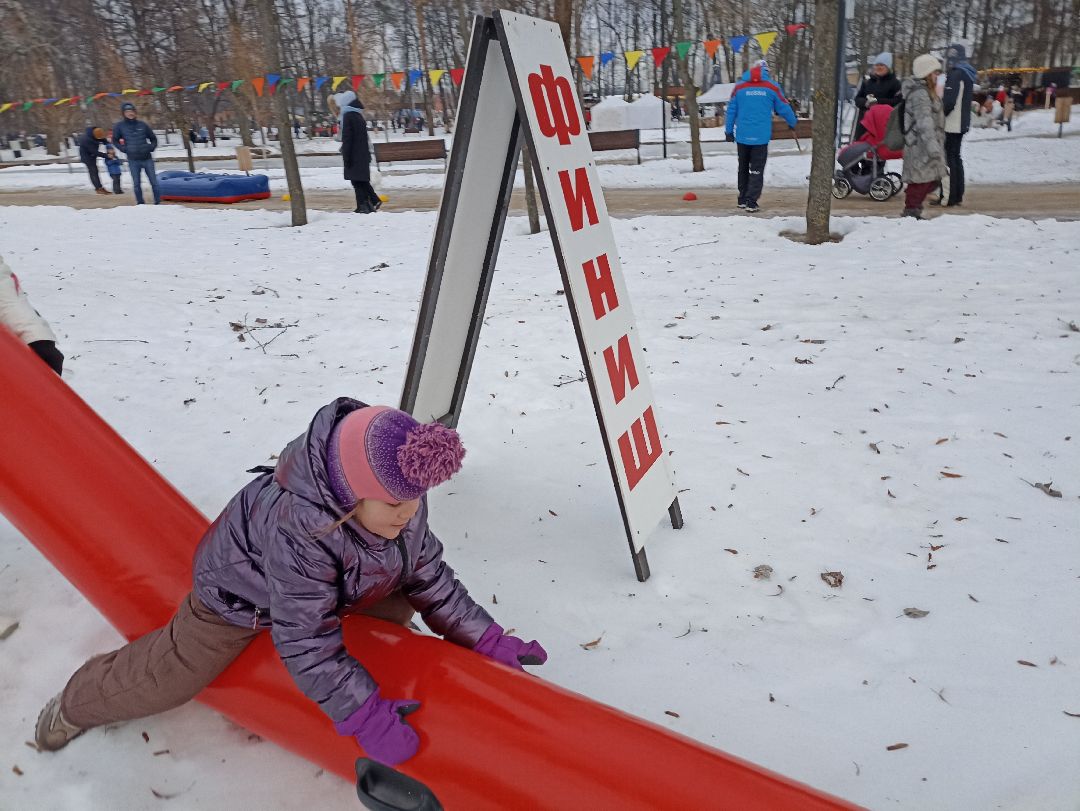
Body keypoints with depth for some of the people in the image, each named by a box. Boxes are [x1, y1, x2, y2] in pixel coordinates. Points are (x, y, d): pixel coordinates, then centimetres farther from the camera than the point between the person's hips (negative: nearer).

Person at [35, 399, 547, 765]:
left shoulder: (401, 497, -27)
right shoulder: (297, 528, -47)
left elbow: (428, 575, -14)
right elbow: (306, 641, -40)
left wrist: (484, 638, -16)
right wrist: (366, 718, -40)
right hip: (241, 594, -5)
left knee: (399, 608, 12)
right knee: (167, 680, 7)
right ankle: (78, 702, 36)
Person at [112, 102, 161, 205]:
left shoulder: (142, 125, 4)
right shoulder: (120, 126, 2)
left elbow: (153, 138, 15)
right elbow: (115, 140, 13)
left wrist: (151, 148, -2)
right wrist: (124, 149, -1)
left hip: (147, 158, 0)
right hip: (133, 160, 0)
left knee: (154, 182, 1)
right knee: (137, 184, 3)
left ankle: (158, 202, 9)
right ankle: (140, 203, 12)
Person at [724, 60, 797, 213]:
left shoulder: (739, 87, 3)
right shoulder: (771, 88, 0)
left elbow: (731, 110, 5)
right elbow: (784, 108, 8)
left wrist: (728, 131, 15)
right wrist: (792, 123, 24)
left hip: (742, 136, 2)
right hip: (761, 137, -2)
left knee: (743, 168, 17)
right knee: (756, 170, 1)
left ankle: (742, 199, 21)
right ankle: (751, 202, -7)